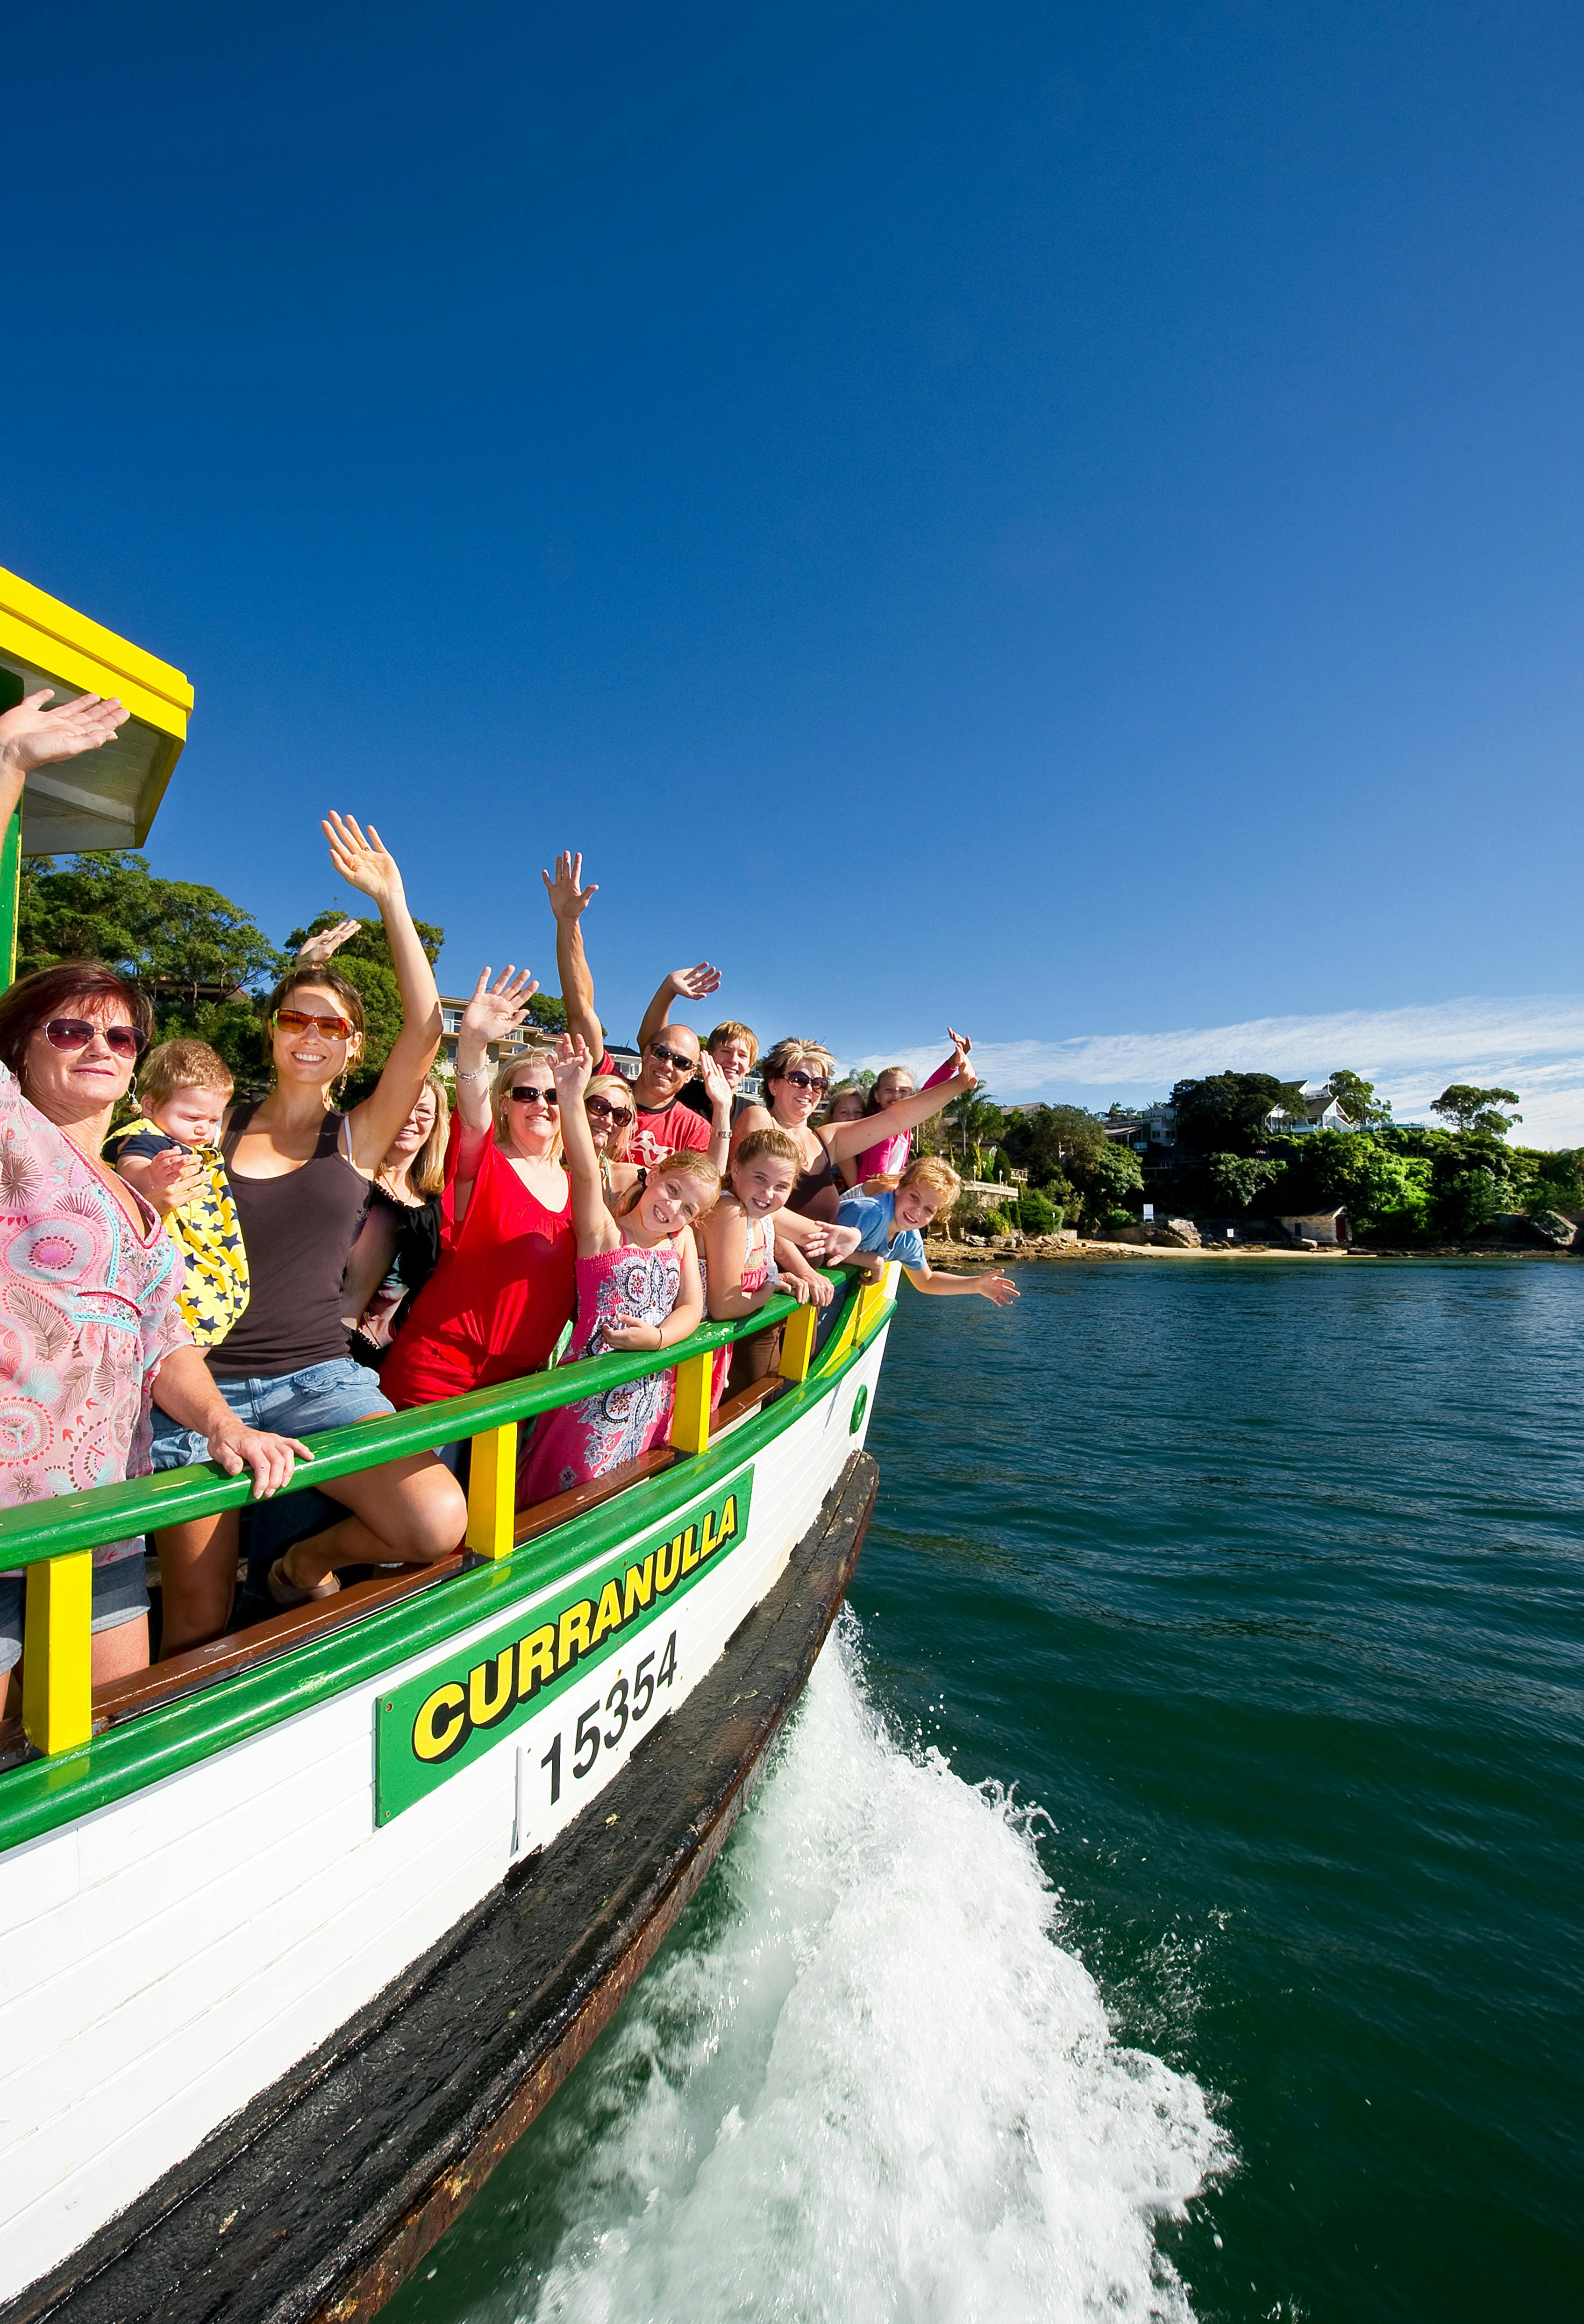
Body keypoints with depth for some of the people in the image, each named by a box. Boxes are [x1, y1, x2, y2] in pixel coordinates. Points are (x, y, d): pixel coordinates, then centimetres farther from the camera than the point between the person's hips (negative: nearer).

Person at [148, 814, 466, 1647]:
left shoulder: (358, 1136, 4)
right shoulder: (217, 1128, 8)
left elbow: (424, 1030, -9)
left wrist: (391, 900, -9)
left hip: (317, 1376, 0)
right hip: (202, 1382, 1)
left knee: (440, 1524, -21)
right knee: (199, 1623, -2)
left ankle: (304, 1563, 9)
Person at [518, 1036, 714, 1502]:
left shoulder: (682, 1239, 9)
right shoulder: (604, 1233, -8)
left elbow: (692, 1307, 6)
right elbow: (586, 1172, -25)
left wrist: (657, 1337, -15)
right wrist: (572, 1099, -40)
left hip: (651, 1396, 6)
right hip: (593, 1398, -5)